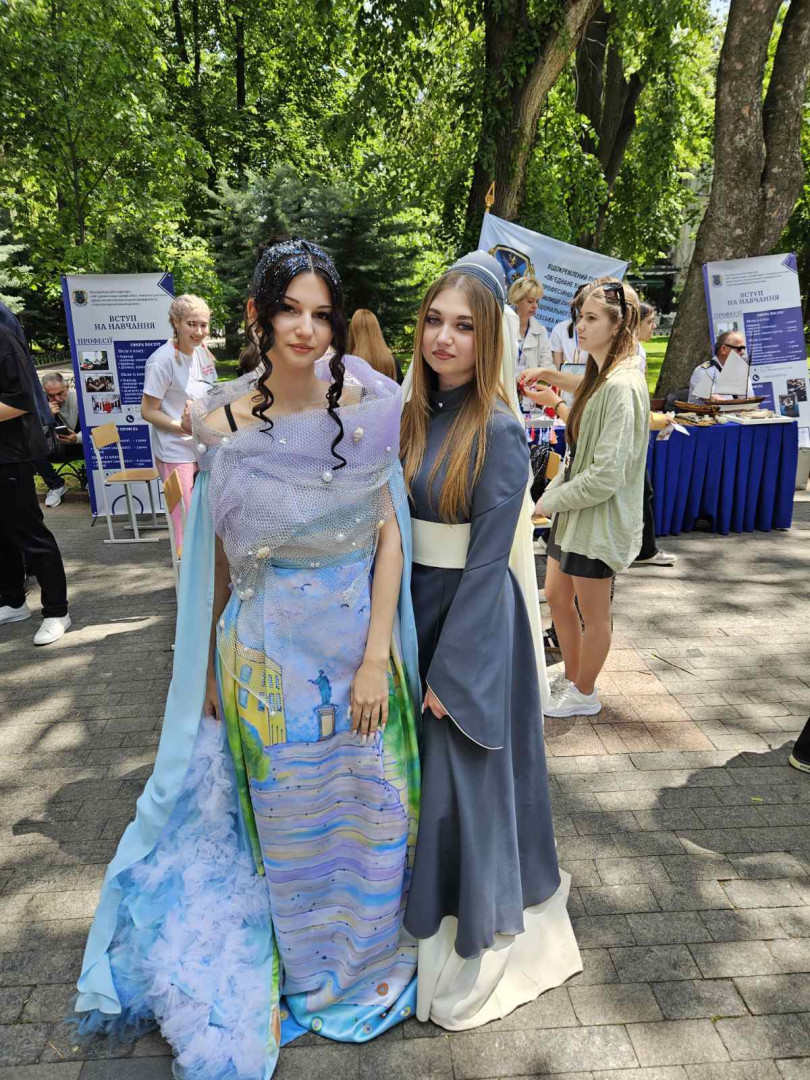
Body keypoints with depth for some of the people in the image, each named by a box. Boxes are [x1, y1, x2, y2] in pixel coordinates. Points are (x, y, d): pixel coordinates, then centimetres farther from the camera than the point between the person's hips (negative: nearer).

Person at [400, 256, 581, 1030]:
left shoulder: (500, 432, -17)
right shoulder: (413, 415, 3)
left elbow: (486, 563, -17)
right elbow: (393, 524, 7)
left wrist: (450, 671, -15)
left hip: (472, 620, -6)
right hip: (412, 608, 6)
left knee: (463, 776, 9)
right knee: (417, 769, 19)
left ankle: (474, 945, 35)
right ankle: (426, 907, 46)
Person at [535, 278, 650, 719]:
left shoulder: (621, 387, -21)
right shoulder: (597, 378, 11)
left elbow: (608, 474, -25)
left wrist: (552, 500, -14)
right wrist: (552, 494, 4)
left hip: (600, 518, -10)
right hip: (572, 512, 10)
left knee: (592, 612, 8)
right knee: (557, 598, 19)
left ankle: (584, 695, 27)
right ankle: (572, 677, 38)